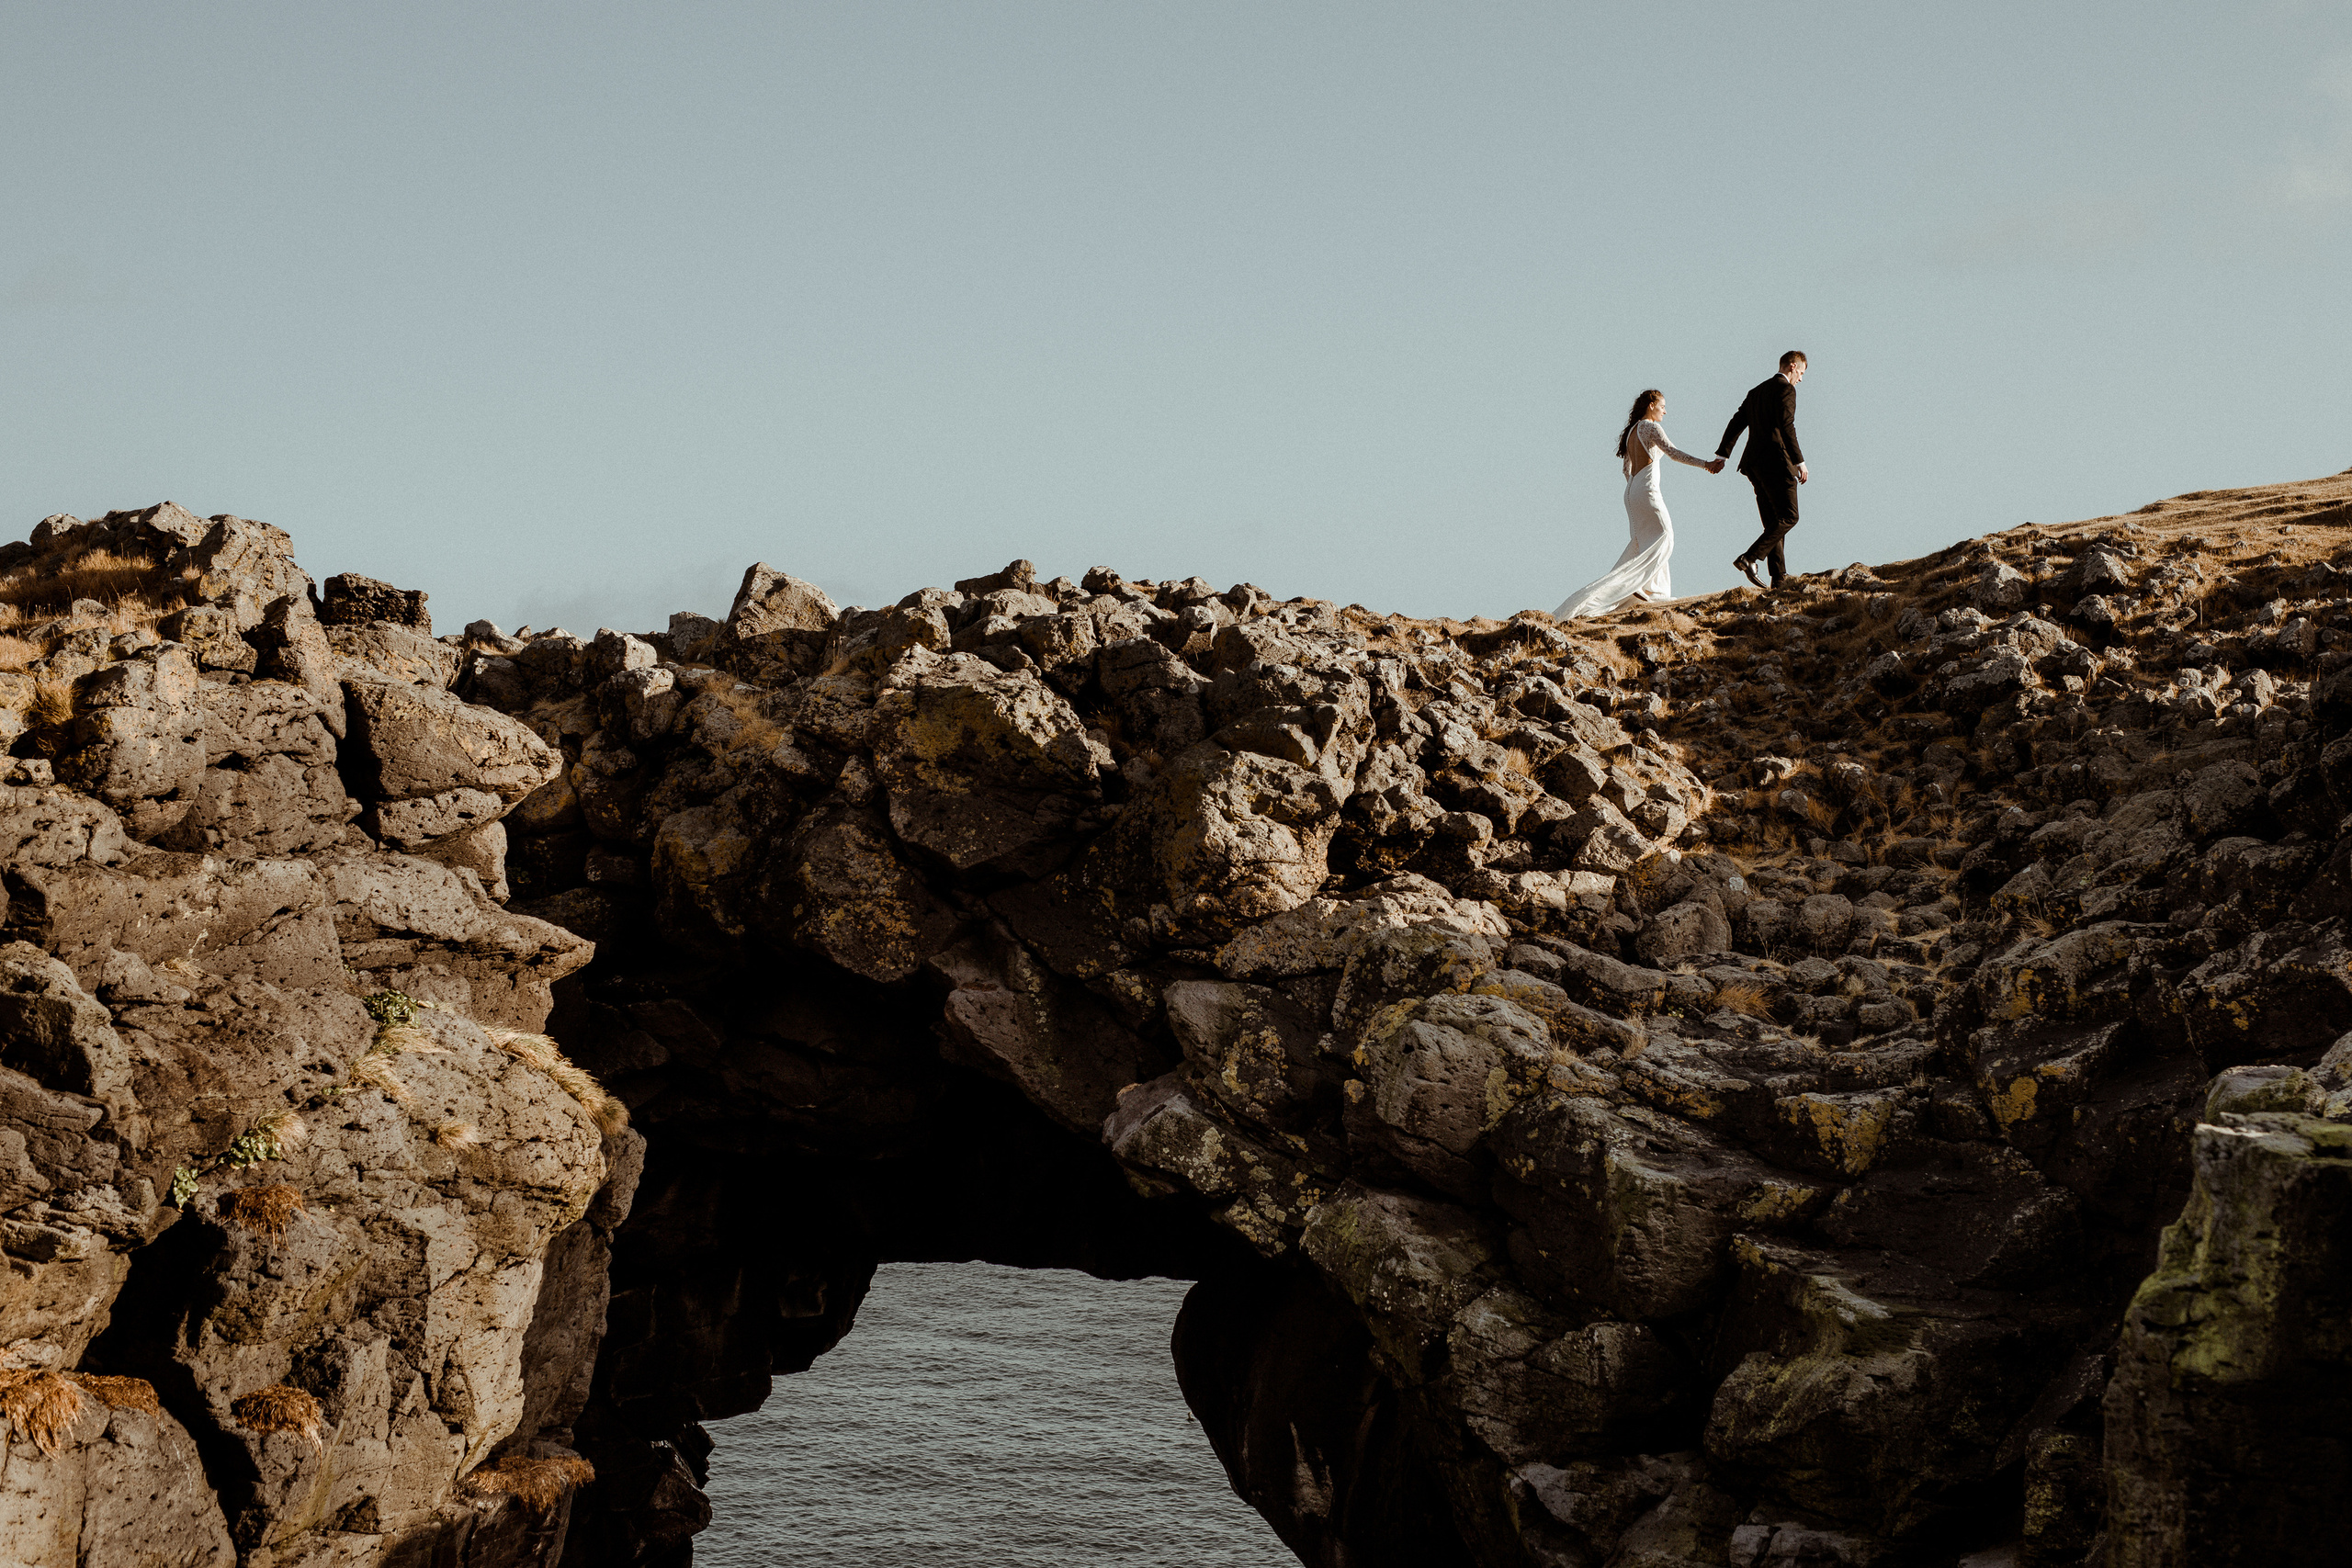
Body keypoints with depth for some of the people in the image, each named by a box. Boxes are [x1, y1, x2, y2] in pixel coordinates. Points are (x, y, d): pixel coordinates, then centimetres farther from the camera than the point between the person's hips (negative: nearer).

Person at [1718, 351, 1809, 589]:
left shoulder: (1756, 392, 20)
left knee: (1774, 522, 8)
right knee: (1788, 517, -6)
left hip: (1755, 464, 9)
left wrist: (1722, 455, 19)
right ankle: (1749, 558, -17)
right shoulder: (1786, 389, -6)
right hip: (1776, 462, -9)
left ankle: (1779, 578, 3)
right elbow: (1786, 427, -16)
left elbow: (1736, 423, 19)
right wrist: (1799, 461, -17)